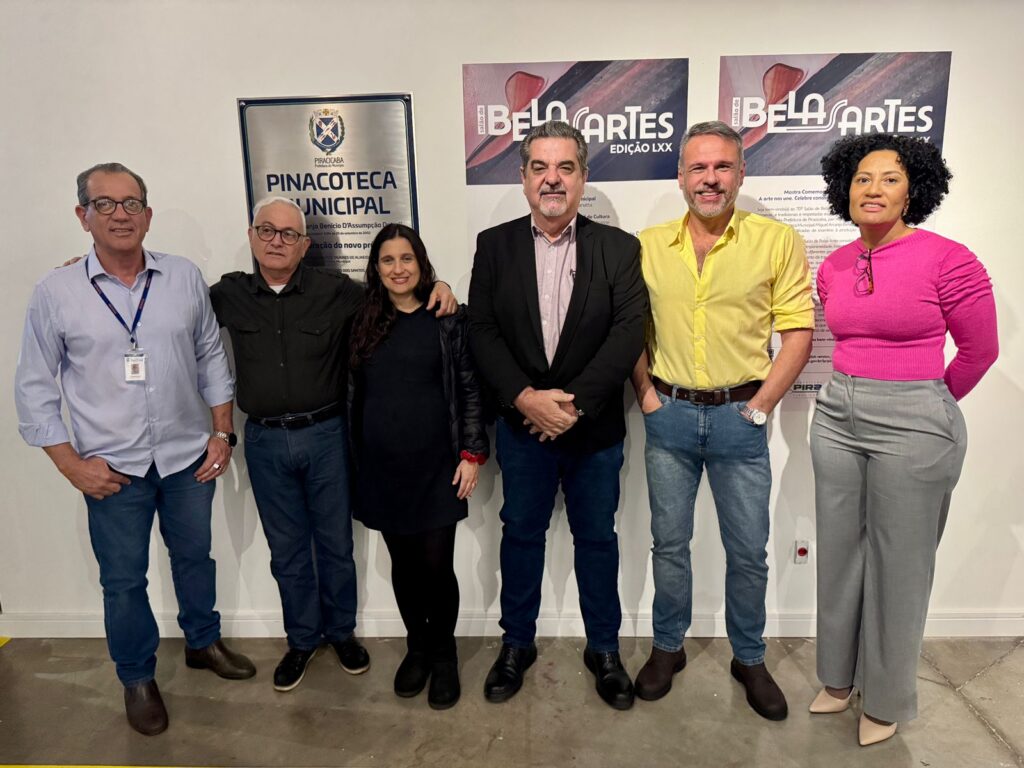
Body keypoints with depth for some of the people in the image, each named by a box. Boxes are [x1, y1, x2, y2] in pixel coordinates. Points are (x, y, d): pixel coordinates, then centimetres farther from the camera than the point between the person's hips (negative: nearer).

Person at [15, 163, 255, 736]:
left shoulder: (185, 277, -2)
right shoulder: (55, 293, -7)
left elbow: (212, 358, 5)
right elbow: (35, 388, -2)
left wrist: (222, 433, 1)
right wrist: (72, 465, -7)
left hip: (189, 457, 2)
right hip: (112, 469, -1)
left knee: (195, 557, 19)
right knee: (124, 580, 12)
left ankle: (204, 641, 43)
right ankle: (138, 677, 35)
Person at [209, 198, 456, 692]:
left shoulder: (335, 291, -6)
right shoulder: (230, 294, 2)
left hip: (325, 435, -1)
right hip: (265, 441, 2)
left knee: (335, 541, 13)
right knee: (287, 549, 15)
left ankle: (341, 632, 35)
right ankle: (302, 639, 34)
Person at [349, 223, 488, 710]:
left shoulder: (447, 319, -2)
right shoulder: (363, 322, 6)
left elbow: (469, 389, -2)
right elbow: (355, 394, 10)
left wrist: (472, 453, -7)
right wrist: (355, 461, 8)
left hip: (436, 465, -2)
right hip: (381, 467, 3)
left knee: (437, 564, 1)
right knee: (402, 563, 12)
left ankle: (444, 654, 25)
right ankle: (417, 646, 33)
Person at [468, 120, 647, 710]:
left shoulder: (618, 248, -2)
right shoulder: (494, 246, 1)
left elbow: (629, 333, -11)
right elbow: (482, 332, -5)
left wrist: (574, 401, -20)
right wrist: (525, 397, -18)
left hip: (595, 424, 0)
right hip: (521, 421, 1)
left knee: (597, 538, 13)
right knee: (521, 533, 15)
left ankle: (605, 649, 33)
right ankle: (517, 643, 35)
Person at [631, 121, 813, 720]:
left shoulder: (779, 241, -5)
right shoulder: (648, 245, 2)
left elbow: (798, 332, -4)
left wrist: (760, 406, -9)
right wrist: (645, 392, -2)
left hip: (740, 418, -1)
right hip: (669, 415, 2)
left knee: (749, 551, 10)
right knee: (670, 543, 14)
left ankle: (749, 658, 32)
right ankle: (668, 648, 34)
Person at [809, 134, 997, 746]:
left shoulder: (948, 261, -12)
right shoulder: (833, 267, 5)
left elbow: (980, 351, -1)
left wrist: (925, 402, 10)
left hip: (913, 427, -5)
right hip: (836, 418, 6)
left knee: (898, 566, 8)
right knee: (839, 556, 15)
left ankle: (887, 700, 30)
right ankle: (840, 678, 36)